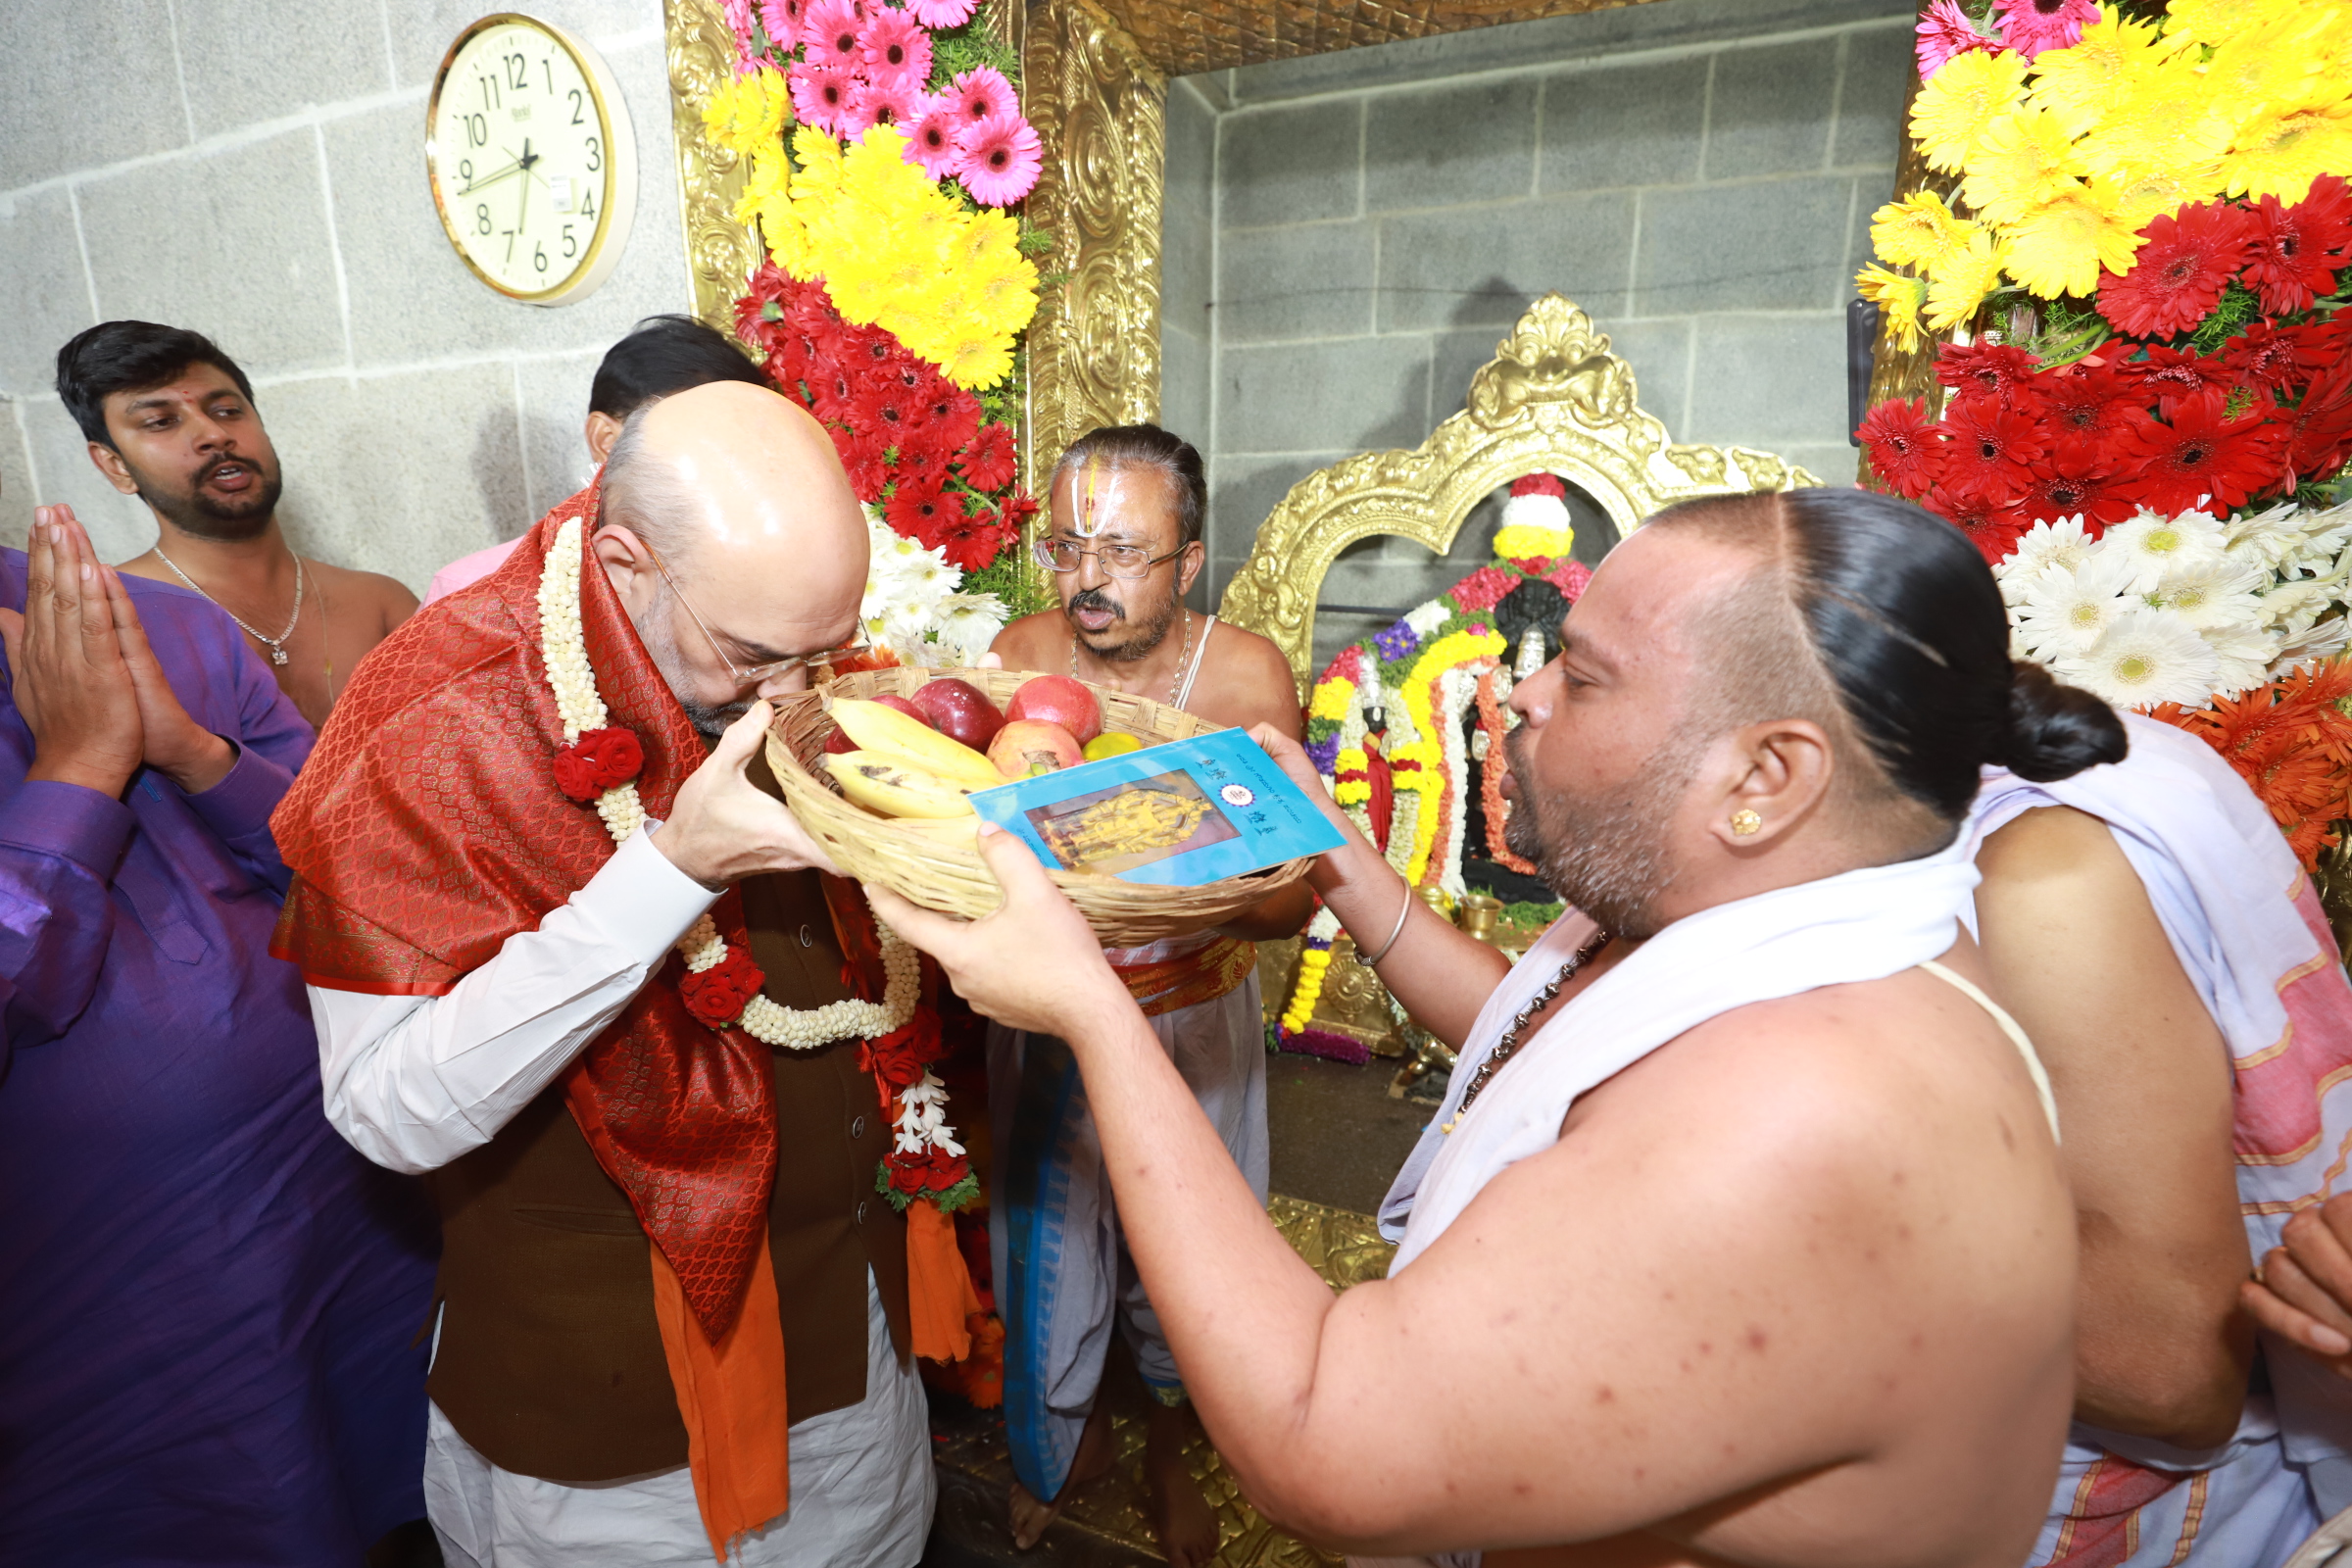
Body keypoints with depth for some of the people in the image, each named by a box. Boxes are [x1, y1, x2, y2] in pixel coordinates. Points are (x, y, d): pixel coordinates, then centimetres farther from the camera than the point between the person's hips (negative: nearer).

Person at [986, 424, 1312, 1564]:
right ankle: (1066, 1444, 53)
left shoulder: (1247, 675, -15)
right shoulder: (1018, 655, -9)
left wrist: (1232, 908, -36)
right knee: (1048, 1250, 18)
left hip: (1193, 1016, -1)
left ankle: (1167, 1454, 53)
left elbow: (1295, 889, -15)